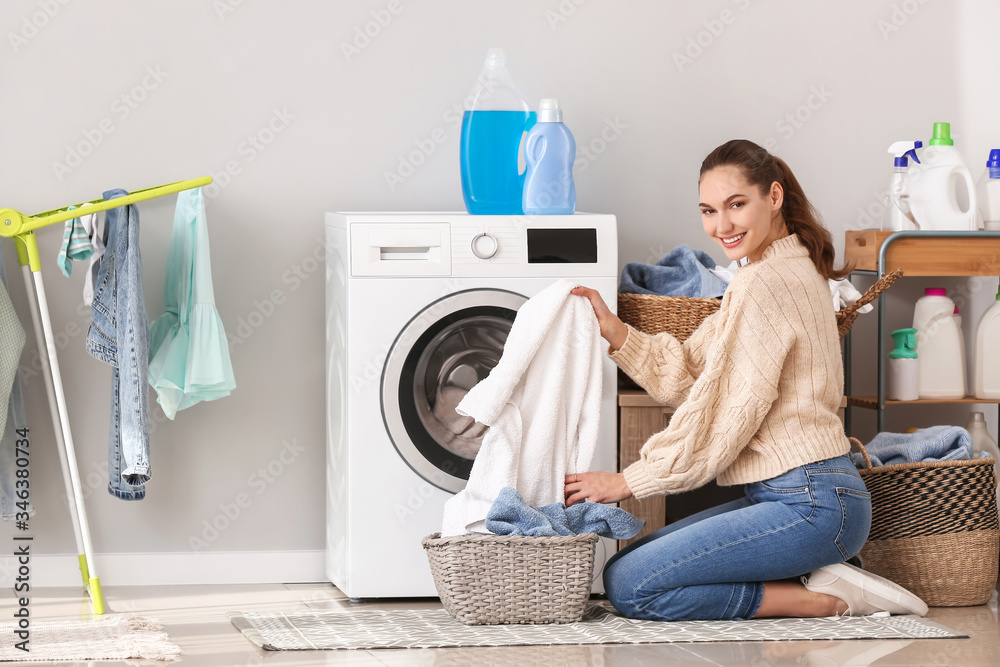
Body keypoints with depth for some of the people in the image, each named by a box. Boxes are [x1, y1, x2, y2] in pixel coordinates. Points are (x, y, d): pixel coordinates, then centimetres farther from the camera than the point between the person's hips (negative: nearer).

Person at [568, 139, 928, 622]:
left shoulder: (765, 283, -14)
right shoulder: (793, 269, 18)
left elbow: (727, 423, -15)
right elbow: (688, 376, 13)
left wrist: (627, 482, -6)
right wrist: (613, 331, 1)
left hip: (813, 505, -11)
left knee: (629, 586, -15)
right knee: (629, 560, 11)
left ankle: (823, 599, -10)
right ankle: (817, 578, 5)